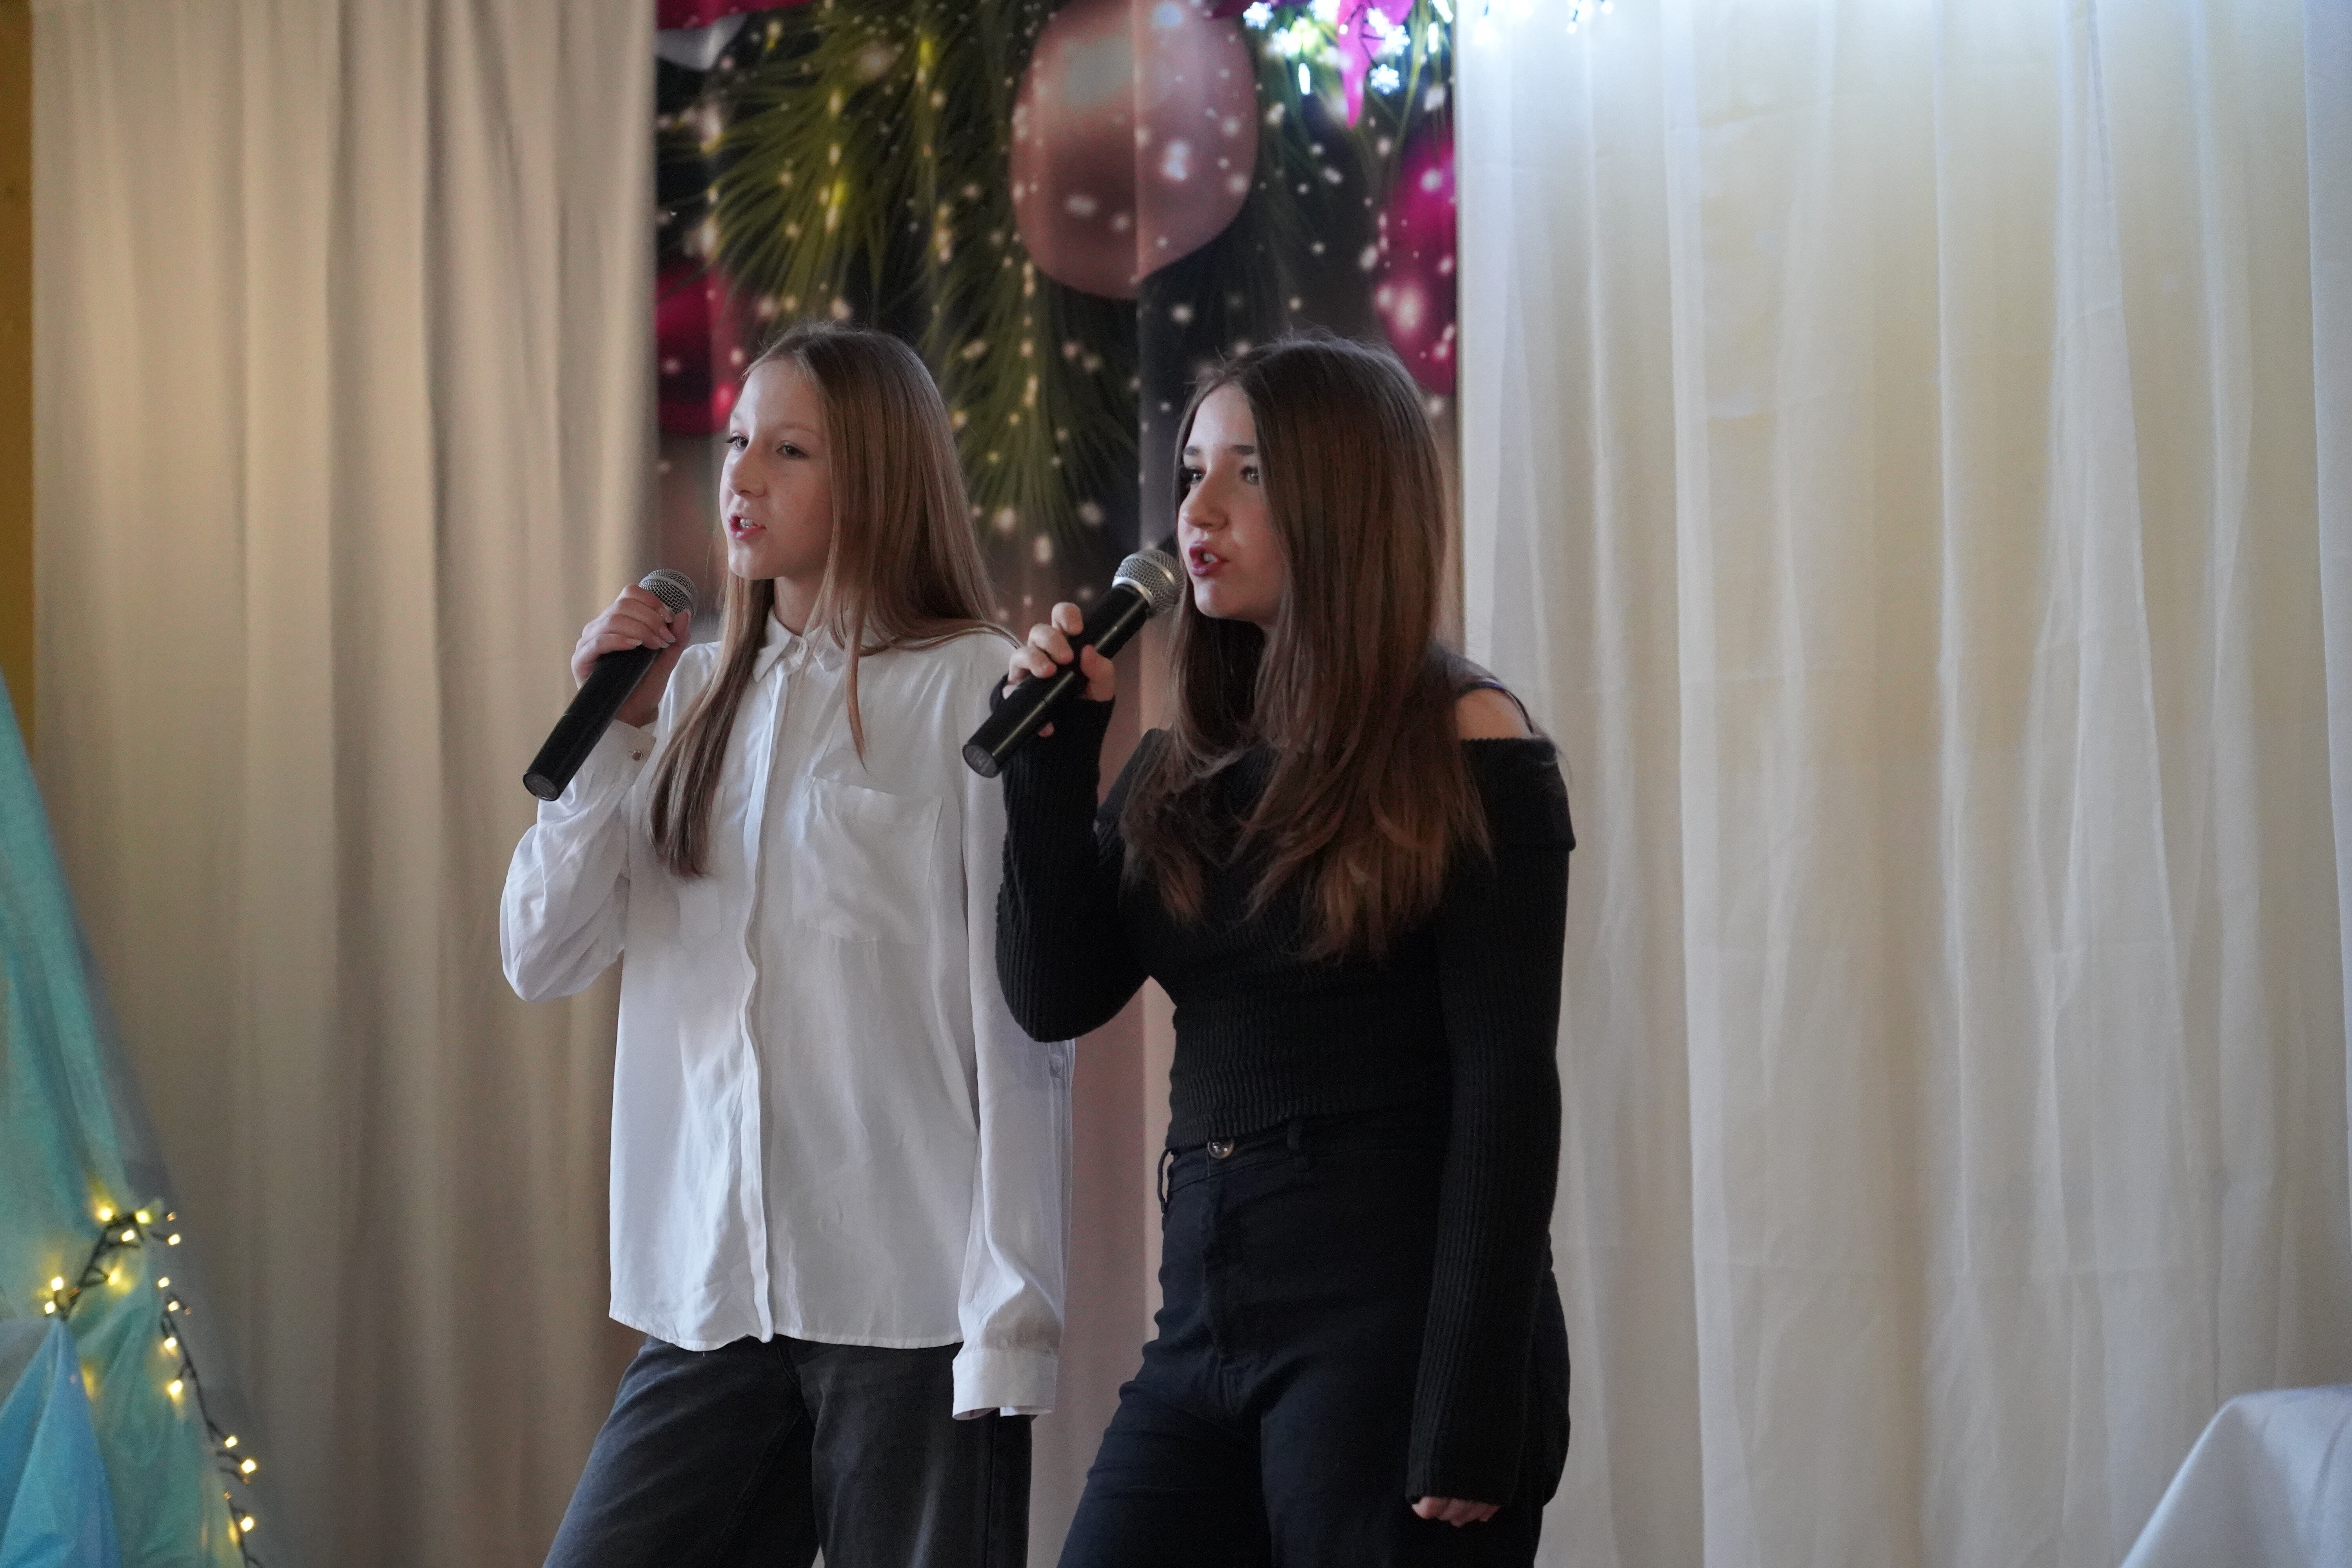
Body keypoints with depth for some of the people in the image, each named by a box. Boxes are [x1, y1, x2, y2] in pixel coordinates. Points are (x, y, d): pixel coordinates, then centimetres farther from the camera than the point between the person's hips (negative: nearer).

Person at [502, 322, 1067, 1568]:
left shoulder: (968, 692, -6)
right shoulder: (697, 696, 11)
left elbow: (1024, 1024, -8)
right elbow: (541, 958, 9)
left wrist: (1011, 1314, -11)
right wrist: (613, 737, -3)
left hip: (910, 1300, -5)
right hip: (711, 1291, 5)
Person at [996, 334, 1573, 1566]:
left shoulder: (1464, 748, -6)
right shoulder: (1185, 765, 12)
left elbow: (1507, 1096, -11)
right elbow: (1055, 998, 7)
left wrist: (1467, 1424, -16)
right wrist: (1050, 758, -2)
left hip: (1392, 1316, -6)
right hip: (1205, 1323, 6)